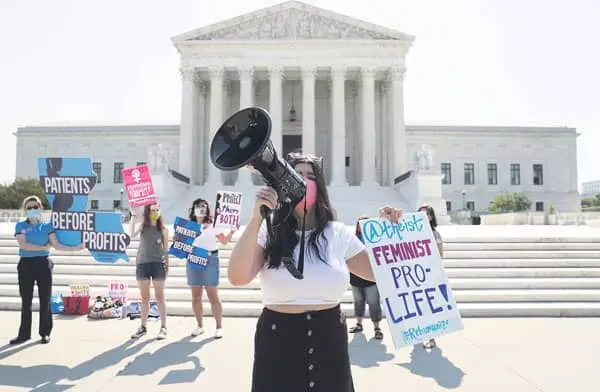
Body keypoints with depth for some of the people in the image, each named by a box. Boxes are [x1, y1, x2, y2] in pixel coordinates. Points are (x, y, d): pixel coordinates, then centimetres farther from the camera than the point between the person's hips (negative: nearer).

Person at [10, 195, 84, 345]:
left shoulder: (47, 225, 5)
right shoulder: (20, 226, 1)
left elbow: (56, 245, -1)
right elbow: (23, 245, -12)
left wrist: (75, 248, -10)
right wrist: (44, 247, -11)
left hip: (43, 264, 0)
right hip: (26, 265, 0)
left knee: (45, 300, 3)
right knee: (26, 301, 7)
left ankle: (45, 333, 12)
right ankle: (24, 333, 17)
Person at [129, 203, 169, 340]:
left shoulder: (163, 229, 1)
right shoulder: (142, 226, 5)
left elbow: (165, 248, 6)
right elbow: (131, 235, -14)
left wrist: (167, 265, 4)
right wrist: (133, 215, -14)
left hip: (158, 264, -2)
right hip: (142, 264, 2)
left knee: (159, 297, 2)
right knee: (144, 297, 10)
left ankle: (163, 327, 8)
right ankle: (143, 327, 20)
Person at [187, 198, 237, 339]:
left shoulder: (212, 224, 2)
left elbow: (224, 241, 4)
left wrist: (231, 232, -12)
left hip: (210, 260, -3)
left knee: (213, 296, -4)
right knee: (196, 296, 8)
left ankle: (219, 327, 3)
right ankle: (199, 325, 21)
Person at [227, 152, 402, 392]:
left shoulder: (337, 234, 1)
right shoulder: (268, 232, -6)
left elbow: (379, 272, 7)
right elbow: (237, 278, -21)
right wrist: (257, 218, -26)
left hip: (330, 342, 2)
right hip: (278, 343, -2)